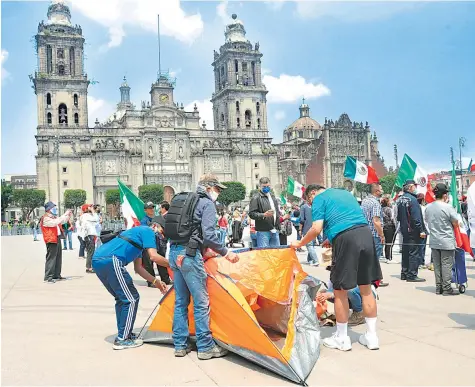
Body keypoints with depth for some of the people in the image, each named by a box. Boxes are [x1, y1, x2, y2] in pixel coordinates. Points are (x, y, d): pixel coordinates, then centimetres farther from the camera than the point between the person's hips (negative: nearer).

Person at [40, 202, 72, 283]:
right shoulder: (46, 219, -11)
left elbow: (62, 221, 31)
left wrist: (68, 215, 15)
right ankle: (48, 277, -8)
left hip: (57, 239, 10)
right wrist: (65, 215, -22)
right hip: (51, 240, -10)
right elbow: (55, 223, -27)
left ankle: (57, 275, 23)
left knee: (58, 258, 14)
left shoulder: (54, 217, 19)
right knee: (51, 258, -10)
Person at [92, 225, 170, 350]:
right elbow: (153, 256, -11)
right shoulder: (147, 231, 3)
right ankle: (122, 339, 5)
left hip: (97, 260, 10)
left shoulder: (137, 232, 30)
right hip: (111, 260, -10)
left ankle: (124, 334, 27)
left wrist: (155, 282, 29)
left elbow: (138, 267, 31)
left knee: (121, 299, 21)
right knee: (131, 299, 0)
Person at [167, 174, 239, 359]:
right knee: (201, 302, 0)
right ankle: (205, 347, 6)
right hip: (190, 254, -9)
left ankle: (180, 345, 21)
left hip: (174, 252, 9)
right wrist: (225, 253, -7)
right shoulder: (207, 204, -5)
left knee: (180, 301, 14)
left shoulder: (184, 201, 19)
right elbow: (208, 235, -17)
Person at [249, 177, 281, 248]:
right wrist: (264, 215, -25)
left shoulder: (272, 196, 18)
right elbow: (252, 214, -13)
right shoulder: (256, 198, -7)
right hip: (263, 231, -7)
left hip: (274, 231, 7)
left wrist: (279, 217, 17)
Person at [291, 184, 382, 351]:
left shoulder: (319, 199, 6)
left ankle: (342, 338, 15)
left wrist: (299, 243, 8)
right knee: (366, 288, 14)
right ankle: (371, 336, 21)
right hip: (366, 234, 7)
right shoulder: (345, 193, 27)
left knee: (340, 290, 6)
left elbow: (316, 229, -6)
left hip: (346, 239, -7)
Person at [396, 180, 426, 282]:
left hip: (404, 230, 9)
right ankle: (412, 275, -2)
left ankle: (404, 273, 21)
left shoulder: (400, 199, 11)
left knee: (405, 252, 15)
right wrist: (421, 230, -18)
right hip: (413, 231, -9)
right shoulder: (412, 199, -16)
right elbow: (416, 217, -20)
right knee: (414, 253, -4)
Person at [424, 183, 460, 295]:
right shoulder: (448, 207, -15)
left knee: (437, 264, 11)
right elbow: (456, 224, -6)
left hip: (433, 242, 6)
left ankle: (438, 287, 16)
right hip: (447, 242, -5)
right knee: (447, 265, 1)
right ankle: (447, 288, 5)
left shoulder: (428, 207, 3)